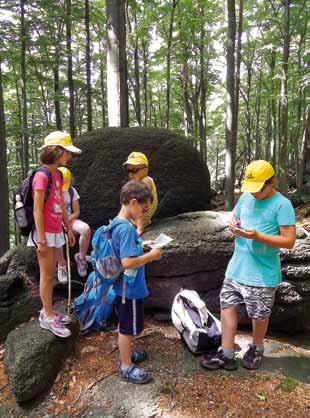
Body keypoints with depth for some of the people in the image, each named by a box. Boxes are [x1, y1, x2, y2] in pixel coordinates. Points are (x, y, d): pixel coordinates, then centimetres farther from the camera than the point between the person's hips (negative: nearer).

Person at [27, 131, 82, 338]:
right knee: (47, 275, 3)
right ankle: (48, 317, 17)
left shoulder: (57, 175, 8)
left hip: (55, 232, 8)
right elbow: (37, 211, -19)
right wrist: (41, 240, -18)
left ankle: (48, 311, 30)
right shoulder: (42, 176, -18)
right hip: (45, 233, -8)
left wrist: (69, 229, 15)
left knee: (51, 274, 16)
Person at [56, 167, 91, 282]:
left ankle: (81, 257, -8)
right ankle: (61, 265, -18)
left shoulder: (72, 191, 5)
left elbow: (76, 212, 4)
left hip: (69, 220, 3)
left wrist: (66, 220, -14)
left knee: (86, 229, -30)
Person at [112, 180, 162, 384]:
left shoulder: (118, 223, 3)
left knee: (126, 325, 25)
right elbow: (128, 262, -32)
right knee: (128, 327, 8)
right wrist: (151, 255, -20)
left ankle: (126, 353, 43)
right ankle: (127, 367, 24)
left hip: (124, 286, 9)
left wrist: (140, 247, 7)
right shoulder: (127, 228, -27)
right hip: (130, 288, -9)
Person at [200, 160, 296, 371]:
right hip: (236, 267, 6)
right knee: (227, 306, 8)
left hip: (262, 274, -6)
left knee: (259, 315, 12)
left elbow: (289, 241, -18)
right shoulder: (245, 197, 4)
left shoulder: (282, 205, -15)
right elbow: (234, 219, 17)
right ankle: (227, 355, 20)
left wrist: (257, 236, -28)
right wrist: (234, 225, -8)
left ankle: (257, 349, 40)